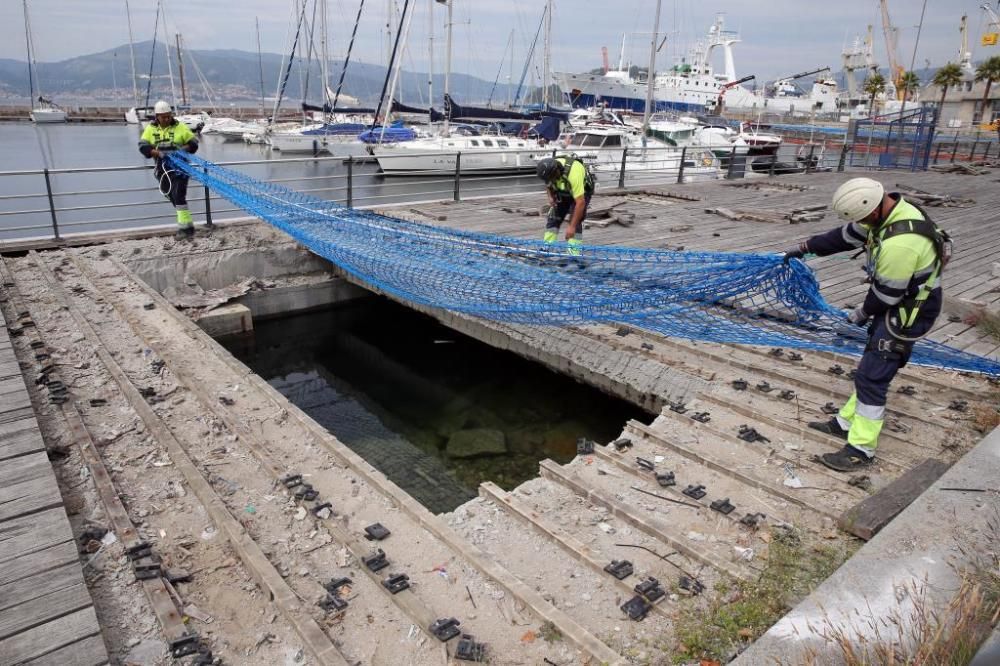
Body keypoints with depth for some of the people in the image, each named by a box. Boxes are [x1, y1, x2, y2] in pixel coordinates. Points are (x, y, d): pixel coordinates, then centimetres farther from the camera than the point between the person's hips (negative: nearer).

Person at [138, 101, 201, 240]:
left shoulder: (180, 127, -1)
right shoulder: (151, 129, 6)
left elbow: (194, 143, 2)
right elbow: (142, 146, -1)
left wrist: (183, 149, -19)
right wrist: (157, 153, -20)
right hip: (163, 169, 5)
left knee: (178, 196, -17)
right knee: (172, 197, 9)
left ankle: (185, 227, -16)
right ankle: (186, 225, 19)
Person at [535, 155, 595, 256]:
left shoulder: (573, 173, -43)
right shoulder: (549, 170, -25)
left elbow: (580, 202, -43)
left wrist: (572, 226, -43)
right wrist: (550, 196, -16)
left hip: (582, 190, -6)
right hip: (563, 191, 6)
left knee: (575, 221, -20)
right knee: (553, 217, -4)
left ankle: (574, 253, -17)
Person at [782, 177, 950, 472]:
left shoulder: (899, 244, -36)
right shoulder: (891, 208, -6)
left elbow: (886, 293, -23)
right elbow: (847, 236, 9)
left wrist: (863, 313, -3)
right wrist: (805, 247, 15)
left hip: (909, 311, -10)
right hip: (899, 300, 10)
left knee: (871, 377, -5)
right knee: (873, 367, 18)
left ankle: (861, 450, 5)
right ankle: (847, 422, 33)